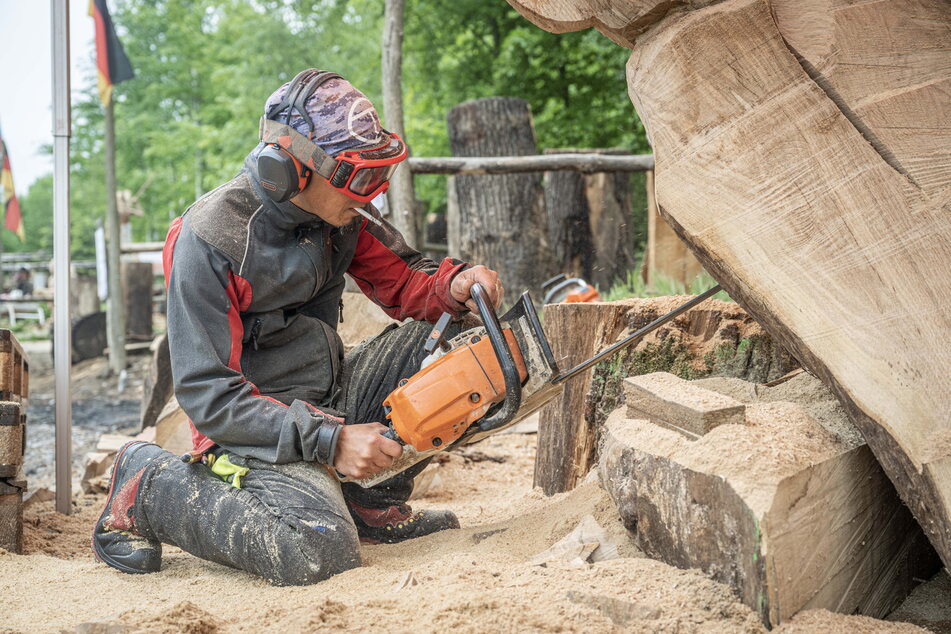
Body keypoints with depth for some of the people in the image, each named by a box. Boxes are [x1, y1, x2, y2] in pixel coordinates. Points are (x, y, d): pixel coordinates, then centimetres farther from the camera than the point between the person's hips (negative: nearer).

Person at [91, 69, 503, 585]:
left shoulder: (340, 212, -2)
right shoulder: (208, 242, -22)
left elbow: (403, 282, 11)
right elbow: (206, 394, -22)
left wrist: (452, 286, -14)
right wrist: (329, 441, -29)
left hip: (334, 402, 8)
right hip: (256, 428, -7)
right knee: (318, 552, -33)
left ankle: (370, 501, 9)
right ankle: (147, 486, -5)